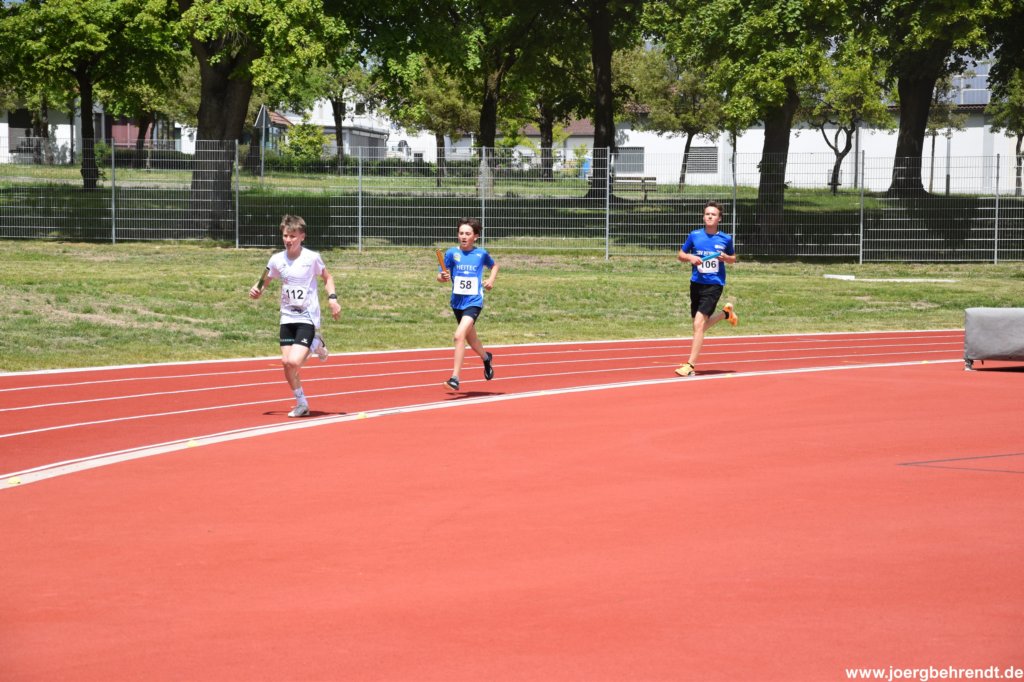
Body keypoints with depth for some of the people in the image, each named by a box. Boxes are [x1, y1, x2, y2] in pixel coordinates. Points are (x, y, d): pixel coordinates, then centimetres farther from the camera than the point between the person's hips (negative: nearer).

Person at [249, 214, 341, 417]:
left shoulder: (312, 258, -9)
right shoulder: (277, 259, 0)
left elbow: (327, 278, 7)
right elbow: (264, 281, 14)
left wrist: (332, 298, -7)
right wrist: (256, 290, -8)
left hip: (308, 318, -4)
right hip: (287, 317, 4)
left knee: (294, 362, -19)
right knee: (286, 362, -1)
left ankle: (315, 344, 14)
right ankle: (301, 404, 19)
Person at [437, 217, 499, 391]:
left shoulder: (481, 254, -2)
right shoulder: (452, 253, -3)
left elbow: (494, 265, 20)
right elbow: (440, 275, -3)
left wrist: (491, 279, 3)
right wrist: (443, 277, -25)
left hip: (474, 302, -3)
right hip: (457, 302, 3)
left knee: (459, 335, -23)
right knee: (471, 339, 21)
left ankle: (455, 378, -22)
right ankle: (486, 358, 54)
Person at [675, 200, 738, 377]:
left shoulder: (725, 239, 0)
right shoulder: (694, 236, 2)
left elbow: (733, 258, 15)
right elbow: (681, 255, 11)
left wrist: (726, 258, -8)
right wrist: (690, 257, -10)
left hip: (714, 285, -4)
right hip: (696, 283, 4)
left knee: (699, 324, -17)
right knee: (700, 325, 15)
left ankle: (690, 365, -15)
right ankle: (725, 312, 45)